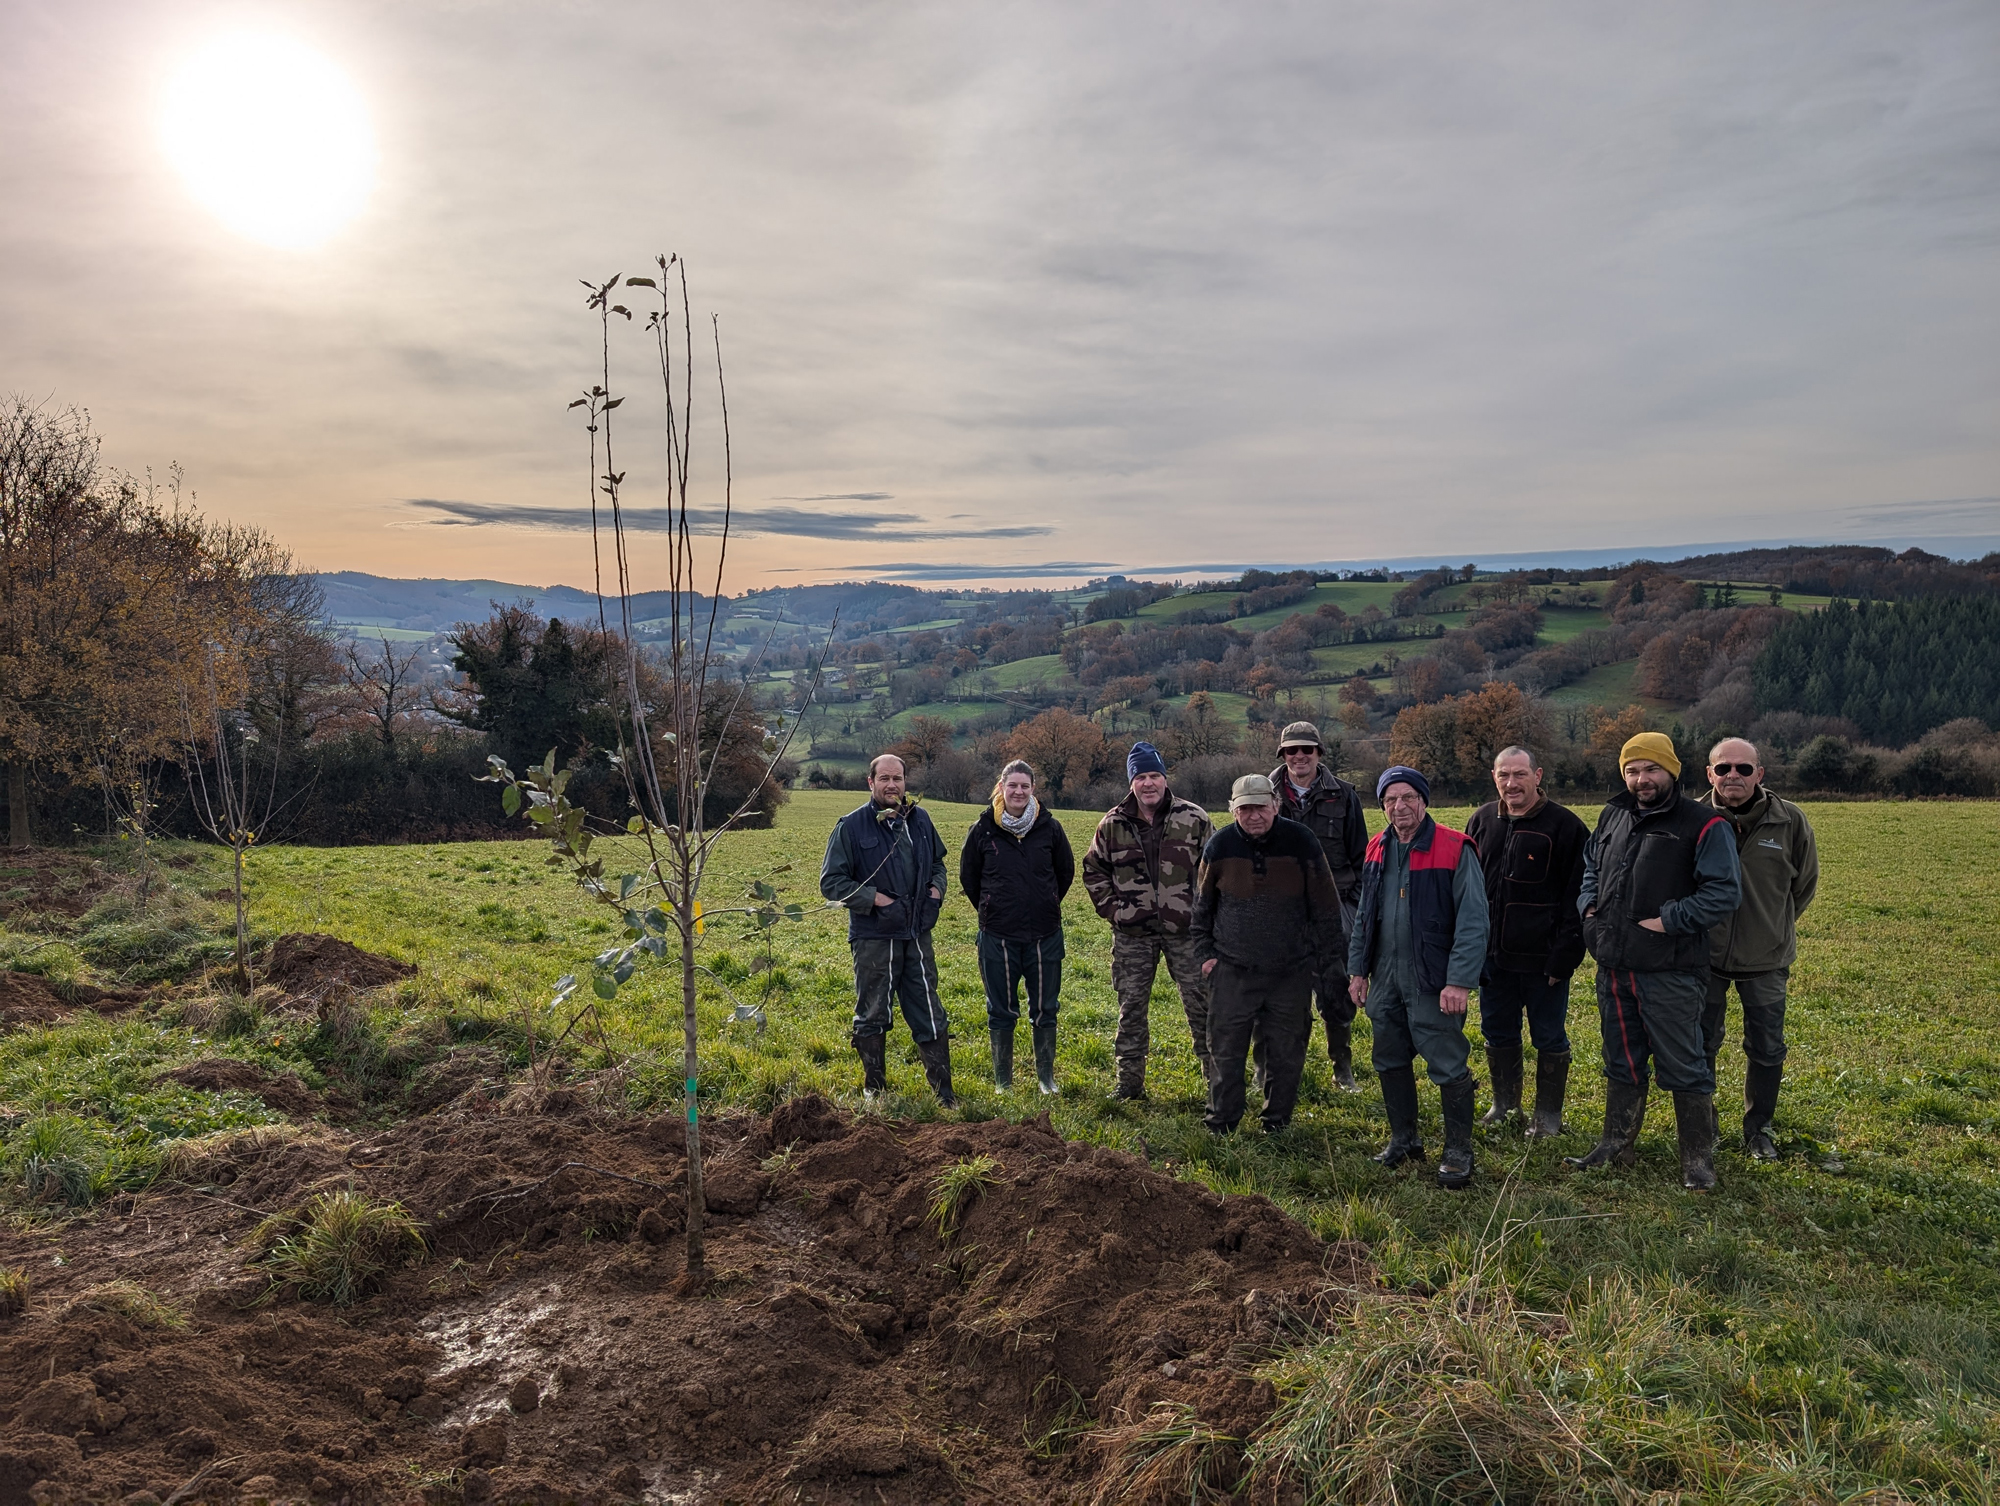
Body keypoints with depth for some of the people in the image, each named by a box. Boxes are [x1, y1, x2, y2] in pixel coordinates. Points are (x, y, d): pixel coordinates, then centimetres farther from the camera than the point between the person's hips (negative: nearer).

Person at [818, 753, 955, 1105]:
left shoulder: (920, 819, 7)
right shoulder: (851, 826, -7)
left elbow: (937, 862, 23)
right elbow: (831, 881, -7)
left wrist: (935, 890, 3)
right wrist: (876, 899, -16)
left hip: (917, 935, 4)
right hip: (874, 936, -4)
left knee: (930, 1015, 8)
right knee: (872, 1017, 9)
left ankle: (943, 1091, 18)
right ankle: (875, 1089, 24)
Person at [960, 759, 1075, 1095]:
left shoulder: (1049, 828, -1)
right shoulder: (983, 830, -3)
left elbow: (1066, 872, 13)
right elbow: (968, 877, 11)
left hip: (1045, 935, 1)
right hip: (998, 937, -1)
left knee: (1044, 1010, 10)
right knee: (1001, 1011, 8)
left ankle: (1046, 1076, 25)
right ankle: (1002, 1081, 20)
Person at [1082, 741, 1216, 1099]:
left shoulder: (1194, 819, -1)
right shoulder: (1113, 824, 2)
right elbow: (1093, 869, 14)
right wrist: (1110, 907, 4)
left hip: (1184, 929, -1)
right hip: (1132, 933, 1)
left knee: (1201, 1003, 2)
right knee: (1131, 1008, 7)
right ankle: (1129, 1082, 18)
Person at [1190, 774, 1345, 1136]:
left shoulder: (1301, 842, -6)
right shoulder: (1220, 845, -2)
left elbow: (1325, 905, 4)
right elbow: (1202, 905, 11)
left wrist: (1317, 953, 4)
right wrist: (1205, 953, 8)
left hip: (1291, 972, 0)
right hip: (1232, 970, 0)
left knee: (1285, 1052, 8)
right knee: (1225, 1049, 3)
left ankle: (1276, 1121, 24)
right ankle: (1220, 1123, 17)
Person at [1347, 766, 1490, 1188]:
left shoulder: (1455, 850, -12)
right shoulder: (1377, 850, 9)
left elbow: (1472, 921, -15)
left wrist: (1460, 981, -19)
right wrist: (1357, 968, 13)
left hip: (1433, 980, -6)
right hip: (1385, 978, 6)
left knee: (1448, 1066, -1)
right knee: (1390, 1061, 15)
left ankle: (1458, 1151, 15)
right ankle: (1404, 1138, 31)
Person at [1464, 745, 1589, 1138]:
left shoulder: (1565, 826, -9)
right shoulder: (1482, 821, 6)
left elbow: (1577, 897, -10)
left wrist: (1564, 955, -15)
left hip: (1543, 958, -5)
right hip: (1493, 956, 5)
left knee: (1549, 1039, 8)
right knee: (1497, 1033, 16)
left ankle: (1548, 1115, 23)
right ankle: (1505, 1103, 33)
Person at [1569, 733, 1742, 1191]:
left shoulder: (1703, 826, -10)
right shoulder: (1613, 818, 10)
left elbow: (1724, 893, -14)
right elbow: (1590, 867, 27)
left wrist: (1668, 921, -18)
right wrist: (1589, 904, 9)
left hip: (1671, 972, -6)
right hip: (1614, 968, 6)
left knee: (1684, 1068, 2)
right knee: (1621, 1062, 17)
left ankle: (1698, 1161, 15)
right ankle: (1616, 1146, 29)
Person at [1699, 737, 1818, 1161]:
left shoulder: (1790, 821, -9)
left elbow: (1805, 883, 8)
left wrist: (1774, 927, 13)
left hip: (1765, 959, 1)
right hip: (1704, 956, -1)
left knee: (1767, 1051, 11)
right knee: (1701, 1046, 11)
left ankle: (1758, 1129, 30)